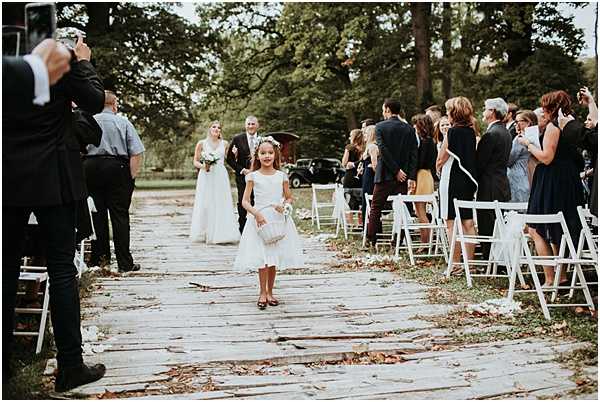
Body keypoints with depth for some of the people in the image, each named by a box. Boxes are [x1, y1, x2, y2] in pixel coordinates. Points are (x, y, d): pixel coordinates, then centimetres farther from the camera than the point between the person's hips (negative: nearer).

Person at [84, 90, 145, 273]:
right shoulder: (123, 122, 3)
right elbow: (136, 153, -4)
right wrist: (132, 176, -2)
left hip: (90, 167, 2)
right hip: (117, 167, -2)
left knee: (97, 214, 10)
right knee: (119, 215, 0)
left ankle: (100, 257, 14)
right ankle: (125, 263, 0)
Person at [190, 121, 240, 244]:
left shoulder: (224, 143, 11)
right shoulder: (202, 143, 5)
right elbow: (195, 161, 7)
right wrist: (203, 166, -12)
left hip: (221, 176, 2)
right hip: (206, 176, -1)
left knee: (222, 204, -3)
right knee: (206, 204, -2)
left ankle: (221, 233, 0)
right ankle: (206, 233, 5)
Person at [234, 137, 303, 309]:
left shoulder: (282, 176, 4)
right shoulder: (253, 176, -1)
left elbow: (289, 198, 13)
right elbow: (245, 201, -3)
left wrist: (284, 206, -9)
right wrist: (256, 214, -18)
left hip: (278, 220, 2)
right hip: (259, 219, -2)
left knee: (274, 259, 7)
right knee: (262, 258, -5)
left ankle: (270, 292, 19)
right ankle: (263, 293, 5)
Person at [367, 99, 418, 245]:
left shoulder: (380, 127, -4)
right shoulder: (409, 129, 5)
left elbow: (383, 150, -14)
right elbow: (414, 154, -1)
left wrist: (397, 171, -11)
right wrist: (412, 177, -3)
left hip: (384, 175, -3)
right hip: (404, 177, 3)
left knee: (375, 208, 6)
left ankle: (371, 241, 3)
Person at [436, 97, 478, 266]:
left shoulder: (452, 132, -13)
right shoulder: (471, 132, 7)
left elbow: (440, 160, -9)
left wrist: (439, 168, 12)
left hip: (452, 181, -7)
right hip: (468, 180, 7)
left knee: (452, 224, -3)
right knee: (468, 223, 9)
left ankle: (455, 263, -3)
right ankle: (469, 262, 13)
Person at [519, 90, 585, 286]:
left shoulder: (552, 127, -14)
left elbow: (546, 158, -20)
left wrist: (528, 144, -7)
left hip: (552, 184, -9)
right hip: (569, 182, 9)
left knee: (536, 230, -5)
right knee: (557, 233, 18)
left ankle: (550, 279, -8)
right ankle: (562, 275, 22)